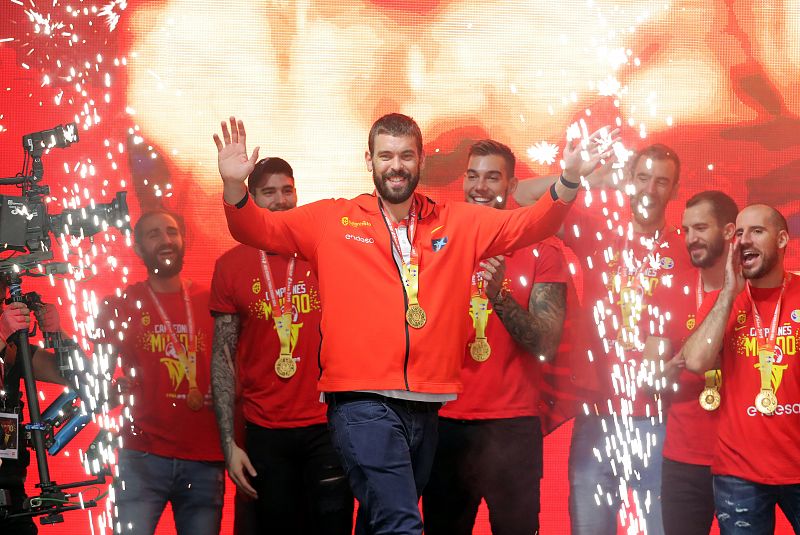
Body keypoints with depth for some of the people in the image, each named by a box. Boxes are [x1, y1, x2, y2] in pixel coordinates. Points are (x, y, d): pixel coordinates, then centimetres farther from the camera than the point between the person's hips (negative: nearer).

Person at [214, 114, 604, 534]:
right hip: (362, 403, -4)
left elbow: (529, 224, 9)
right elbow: (257, 229, 7)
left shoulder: (459, 224, 12)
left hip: (427, 406, 4)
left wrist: (568, 181, -8)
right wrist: (235, 186, -13)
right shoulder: (332, 220, 7)